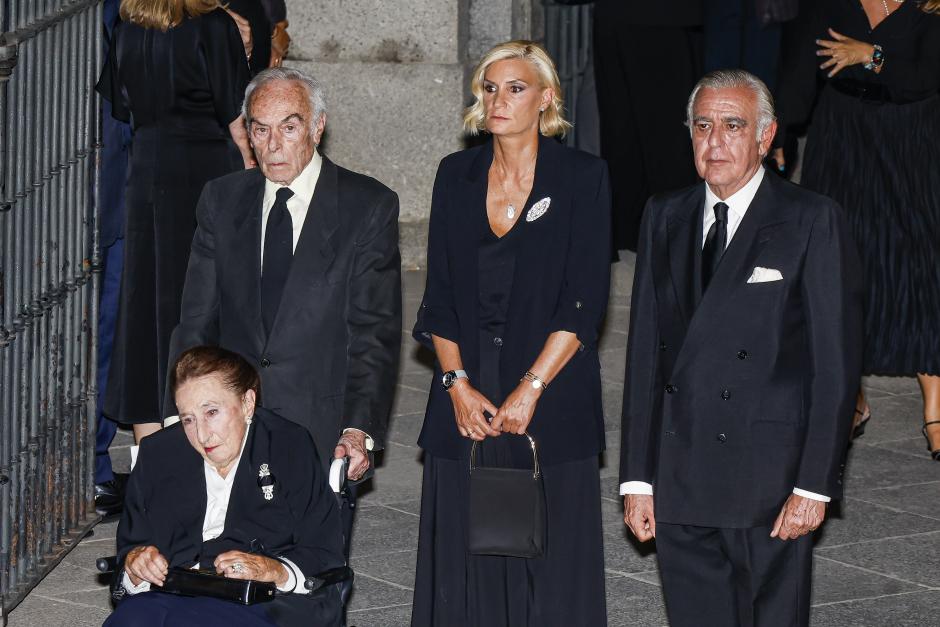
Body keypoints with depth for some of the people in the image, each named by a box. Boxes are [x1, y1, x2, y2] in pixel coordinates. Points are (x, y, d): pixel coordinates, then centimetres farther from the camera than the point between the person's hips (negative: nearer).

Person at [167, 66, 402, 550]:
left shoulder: (368, 206, 0)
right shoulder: (222, 200, 10)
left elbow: (376, 331, -4)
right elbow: (196, 322, 10)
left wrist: (359, 431, -15)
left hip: (322, 435, -2)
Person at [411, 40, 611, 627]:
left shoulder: (582, 176, -2)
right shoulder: (457, 174, 9)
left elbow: (585, 300, -7)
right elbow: (440, 295, 7)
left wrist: (531, 388, -14)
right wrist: (457, 384, -5)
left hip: (552, 397, -3)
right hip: (466, 400, 3)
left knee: (549, 560, -1)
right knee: (464, 563, 4)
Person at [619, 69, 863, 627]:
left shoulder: (812, 221, -4)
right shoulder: (665, 217, 11)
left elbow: (837, 361, -7)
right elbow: (645, 350, 11)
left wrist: (815, 484, -12)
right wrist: (638, 476, 7)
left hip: (770, 481, -4)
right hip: (679, 486, 4)